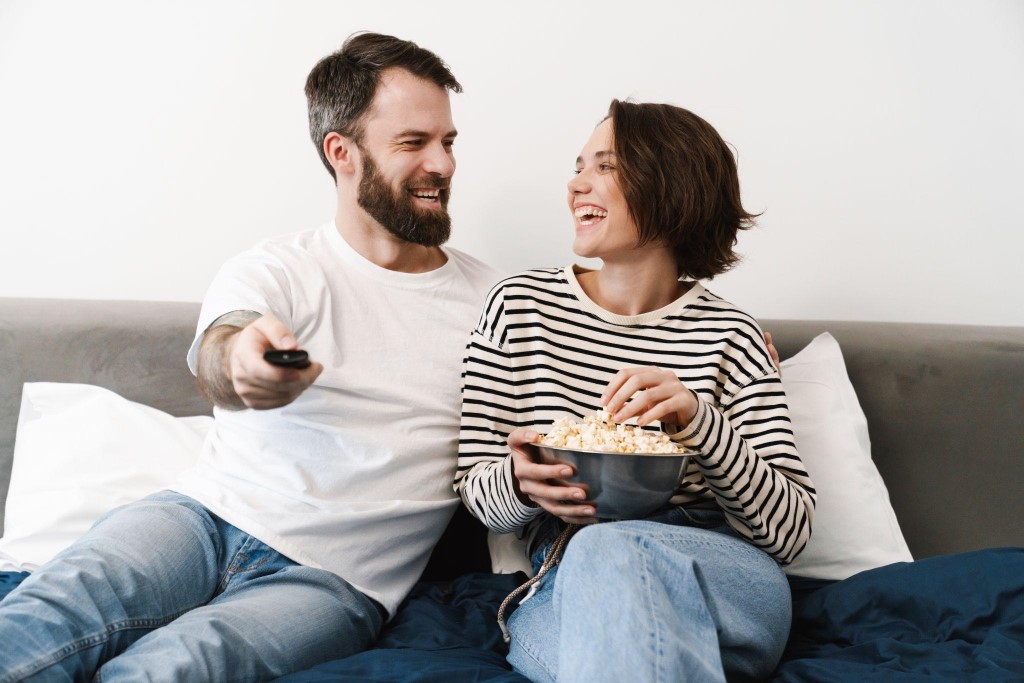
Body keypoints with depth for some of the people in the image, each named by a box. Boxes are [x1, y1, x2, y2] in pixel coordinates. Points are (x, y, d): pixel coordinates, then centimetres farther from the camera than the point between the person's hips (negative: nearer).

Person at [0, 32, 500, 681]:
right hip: (209, 513, 1)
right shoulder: (273, 269, 5)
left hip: (334, 577, 0)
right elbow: (215, 364, -15)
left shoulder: (490, 300, 10)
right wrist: (241, 358, -40)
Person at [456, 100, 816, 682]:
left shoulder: (728, 335, 2)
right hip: (561, 596, 1)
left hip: (723, 583, 0)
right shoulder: (520, 305, 6)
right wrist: (518, 483, -17)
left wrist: (697, 418, -19)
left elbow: (791, 529, -3)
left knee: (607, 551, -34)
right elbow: (476, 492, 8)